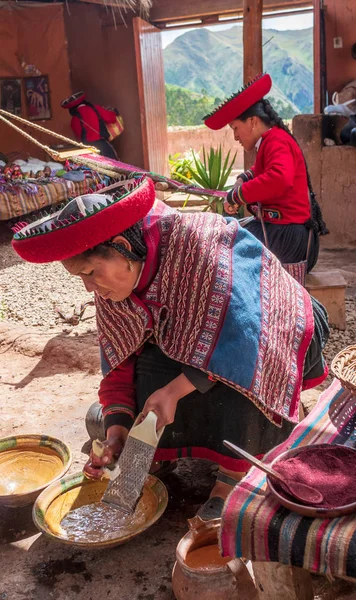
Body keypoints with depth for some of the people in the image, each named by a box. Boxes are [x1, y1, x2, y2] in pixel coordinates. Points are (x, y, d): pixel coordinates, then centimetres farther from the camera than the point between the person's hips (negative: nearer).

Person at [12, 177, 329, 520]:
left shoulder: (199, 244, -35)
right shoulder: (111, 289, -13)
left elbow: (241, 330, -37)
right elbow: (121, 362, -8)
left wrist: (172, 391, -38)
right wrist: (116, 433, -19)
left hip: (274, 334, -5)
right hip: (190, 344, 5)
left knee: (234, 375, -35)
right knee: (153, 366, -23)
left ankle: (232, 478, -17)